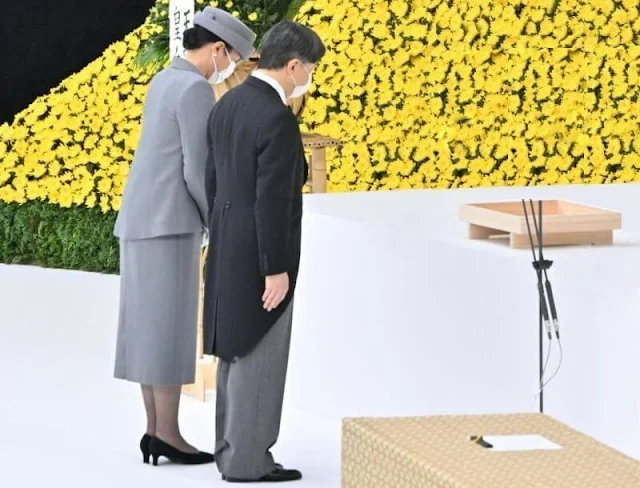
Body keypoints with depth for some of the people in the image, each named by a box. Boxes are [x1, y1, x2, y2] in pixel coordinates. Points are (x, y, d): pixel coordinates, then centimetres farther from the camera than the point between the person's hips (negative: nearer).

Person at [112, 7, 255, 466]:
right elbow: (198, 170, -17)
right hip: (169, 225, -10)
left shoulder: (164, 82, 19)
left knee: (152, 330, 8)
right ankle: (167, 434, -7)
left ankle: (156, 431, 8)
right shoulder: (196, 90, -13)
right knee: (170, 331, -7)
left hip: (143, 224, 10)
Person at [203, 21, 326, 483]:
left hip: (228, 250, 9)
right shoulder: (278, 120, -21)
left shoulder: (227, 105, 7)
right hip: (260, 256, -9)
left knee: (237, 354, 16)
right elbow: (272, 201, -23)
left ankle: (231, 447, 22)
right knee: (259, 359, -2)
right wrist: (275, 269, -19)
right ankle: (247, 459, 3)